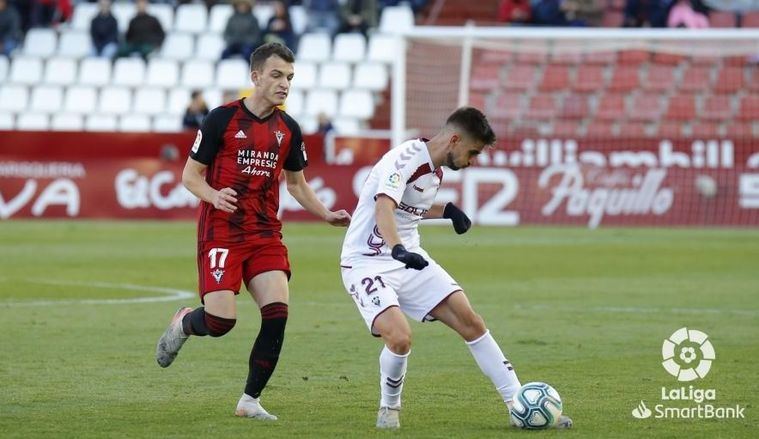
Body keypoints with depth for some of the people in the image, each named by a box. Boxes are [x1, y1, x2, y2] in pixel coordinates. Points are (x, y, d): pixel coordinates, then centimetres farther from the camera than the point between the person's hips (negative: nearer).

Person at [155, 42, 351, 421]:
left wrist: (326, 215, 6)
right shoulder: (222, 119, -7)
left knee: (277, 313, -12)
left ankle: (250, 400, 1)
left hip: (266, 234, 4)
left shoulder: (288, 129, 8)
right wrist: (214, 196, -23)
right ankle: (182, 324, 24)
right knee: (221, 321, -14)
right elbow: (190, 175, -2)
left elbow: (296, 183, 21)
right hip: (221, 231, -4)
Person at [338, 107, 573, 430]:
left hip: (410, 259, 8)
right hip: (367, 263, -8)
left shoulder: (436, 171, 8)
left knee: (470, 321, -1)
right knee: (400, 338, -28)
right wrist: (398, 250, -53)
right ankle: (389, 409, 2)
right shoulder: (405, 159, -20)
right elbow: (384, 208, -37)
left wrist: (447, 211, 29)